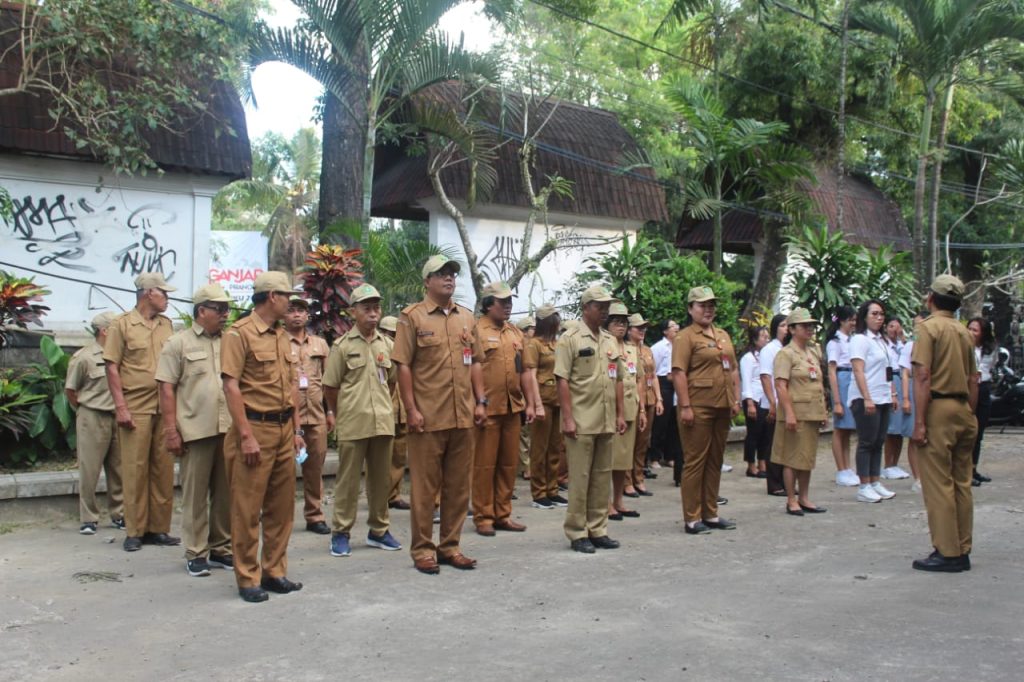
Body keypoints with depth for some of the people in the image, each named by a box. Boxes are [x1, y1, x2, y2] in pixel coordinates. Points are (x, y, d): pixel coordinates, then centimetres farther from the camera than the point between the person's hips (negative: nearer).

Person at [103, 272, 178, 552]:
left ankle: (158, 528, 14)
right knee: (135, 469, 1)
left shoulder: (166, 324, 11)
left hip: (165, 406, 4)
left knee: (163, 469, 5)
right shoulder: (122, 324, -1)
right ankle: (135, 531, 11)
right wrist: (120, 407, -11)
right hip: (135, 408, -4)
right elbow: (112, 368, -4)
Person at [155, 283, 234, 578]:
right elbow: (166, 389, -3)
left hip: (228, 429, 4)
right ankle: (195, 553, 14)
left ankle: (222, 548, 21)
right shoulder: (179, 343, 0)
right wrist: (170, 430, -9)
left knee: (225, 492, 9)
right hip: (195, 430, -4)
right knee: (195, 494, 3)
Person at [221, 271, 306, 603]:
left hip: (284, 430, 8)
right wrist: (246, 436, -18)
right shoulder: (240, 333, -8)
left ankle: (274, 571, 22)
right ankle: (248, 578, 10)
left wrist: (296, 430, 14)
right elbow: (231, 386, -14)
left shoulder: (282, 336, 16)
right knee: (248, 507, 0)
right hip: (255, 428, -7)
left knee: (281, 505, 11)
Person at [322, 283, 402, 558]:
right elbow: (330, 389, 0)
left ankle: (379, 530, 23)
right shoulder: (342, 346, -2)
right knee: (347, 480, 3)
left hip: (383, 422, 4)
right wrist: (347, 411, 7)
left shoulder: (387, 344, 9)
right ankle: (340, 533, 13)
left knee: (381, 479, 11)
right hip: (353, 425, -4)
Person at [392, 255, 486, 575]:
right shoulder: (413, 316, -3)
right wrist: (412, 410, -12)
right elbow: (403, 366, -6)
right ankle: (422, 549, 13)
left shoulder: (466, 317, 13)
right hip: (428, 417, -5)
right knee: (425, 487, 3)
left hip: (463, 416, 5)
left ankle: (450, 546, 22)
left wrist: (480, 401, 8)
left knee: (458, 485, 10)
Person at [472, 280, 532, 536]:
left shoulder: (516, 333, 15)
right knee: (484, 464, 1)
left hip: (513, 407, 6)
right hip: (487, 408, -6)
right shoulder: (477, 331, -5)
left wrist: (529, 403, 13)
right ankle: (483, 517, 10)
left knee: (509, 463, 10)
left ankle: (502, 515, 20)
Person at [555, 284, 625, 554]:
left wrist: (620, 414, 11)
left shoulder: (611, 341, 14)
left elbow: (617, 380, 17)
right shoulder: (570, 339, -6)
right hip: (581, 422, -6)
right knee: (580, 477, 0)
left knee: (602, 476, 10)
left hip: (606, 421, 6)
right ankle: (577, 533, 9)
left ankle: (597, 530, 20)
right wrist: (567, 418, -16)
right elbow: (562, 381, -10)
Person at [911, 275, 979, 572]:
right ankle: (963, 551, 19)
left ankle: (947, 553, 1)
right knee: (962, 483, 11)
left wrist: (919, 421, -15)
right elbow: (973, 379, 14)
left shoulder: (929, 327, -8)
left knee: (938, 484, -2)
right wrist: (969, 415, 21)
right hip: (963, 410, 7)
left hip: (939, 409, -7)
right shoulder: (964, 332, 13)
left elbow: (923, 377, -15)